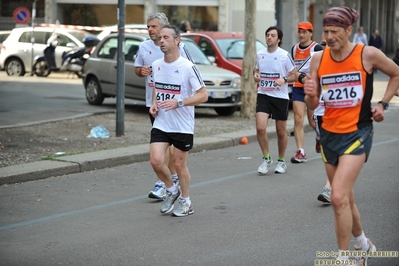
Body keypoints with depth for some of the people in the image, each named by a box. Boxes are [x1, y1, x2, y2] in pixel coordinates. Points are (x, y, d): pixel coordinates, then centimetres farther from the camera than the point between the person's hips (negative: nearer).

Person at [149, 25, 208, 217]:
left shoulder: (188, 67, -14)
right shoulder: (156, 65, 3)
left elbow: (203, 95, -14)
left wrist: (178, 102, -25)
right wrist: (153, 104, 2)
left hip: (183, 126, -4)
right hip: (160, 124, 4)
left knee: (179, 164, 6)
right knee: (156, 161, -9)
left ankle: (186, 202, 26)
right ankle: (172, 190, 19)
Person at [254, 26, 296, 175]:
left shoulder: (285, 55, -6)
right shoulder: (260, 54, 5)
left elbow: (294, 75, -2)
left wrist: (284, 80, -21)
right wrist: (255, 75, -2)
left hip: (280, 97, -2)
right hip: (263, 95, 2)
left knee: (281, 132, 7)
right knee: (260, 128, -14)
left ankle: (281, 161, 26)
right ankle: (266, 158, 5)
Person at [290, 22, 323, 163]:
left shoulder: (317, 48, -7)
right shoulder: (294, 49, 10)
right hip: (297, 88, 4)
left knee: (312, 121, 7)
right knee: (298, 120, -8)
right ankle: (300, 152, -9)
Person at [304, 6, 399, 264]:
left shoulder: (368, 54, -11)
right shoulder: (318, 59, -2)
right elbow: (313, 105, 2)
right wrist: (310, 94, -19)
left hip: (358, 133, -5)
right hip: (329, 134, 5)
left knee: (339, 197, -19)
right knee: (346, 199, 17)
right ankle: (364, 245, 41)